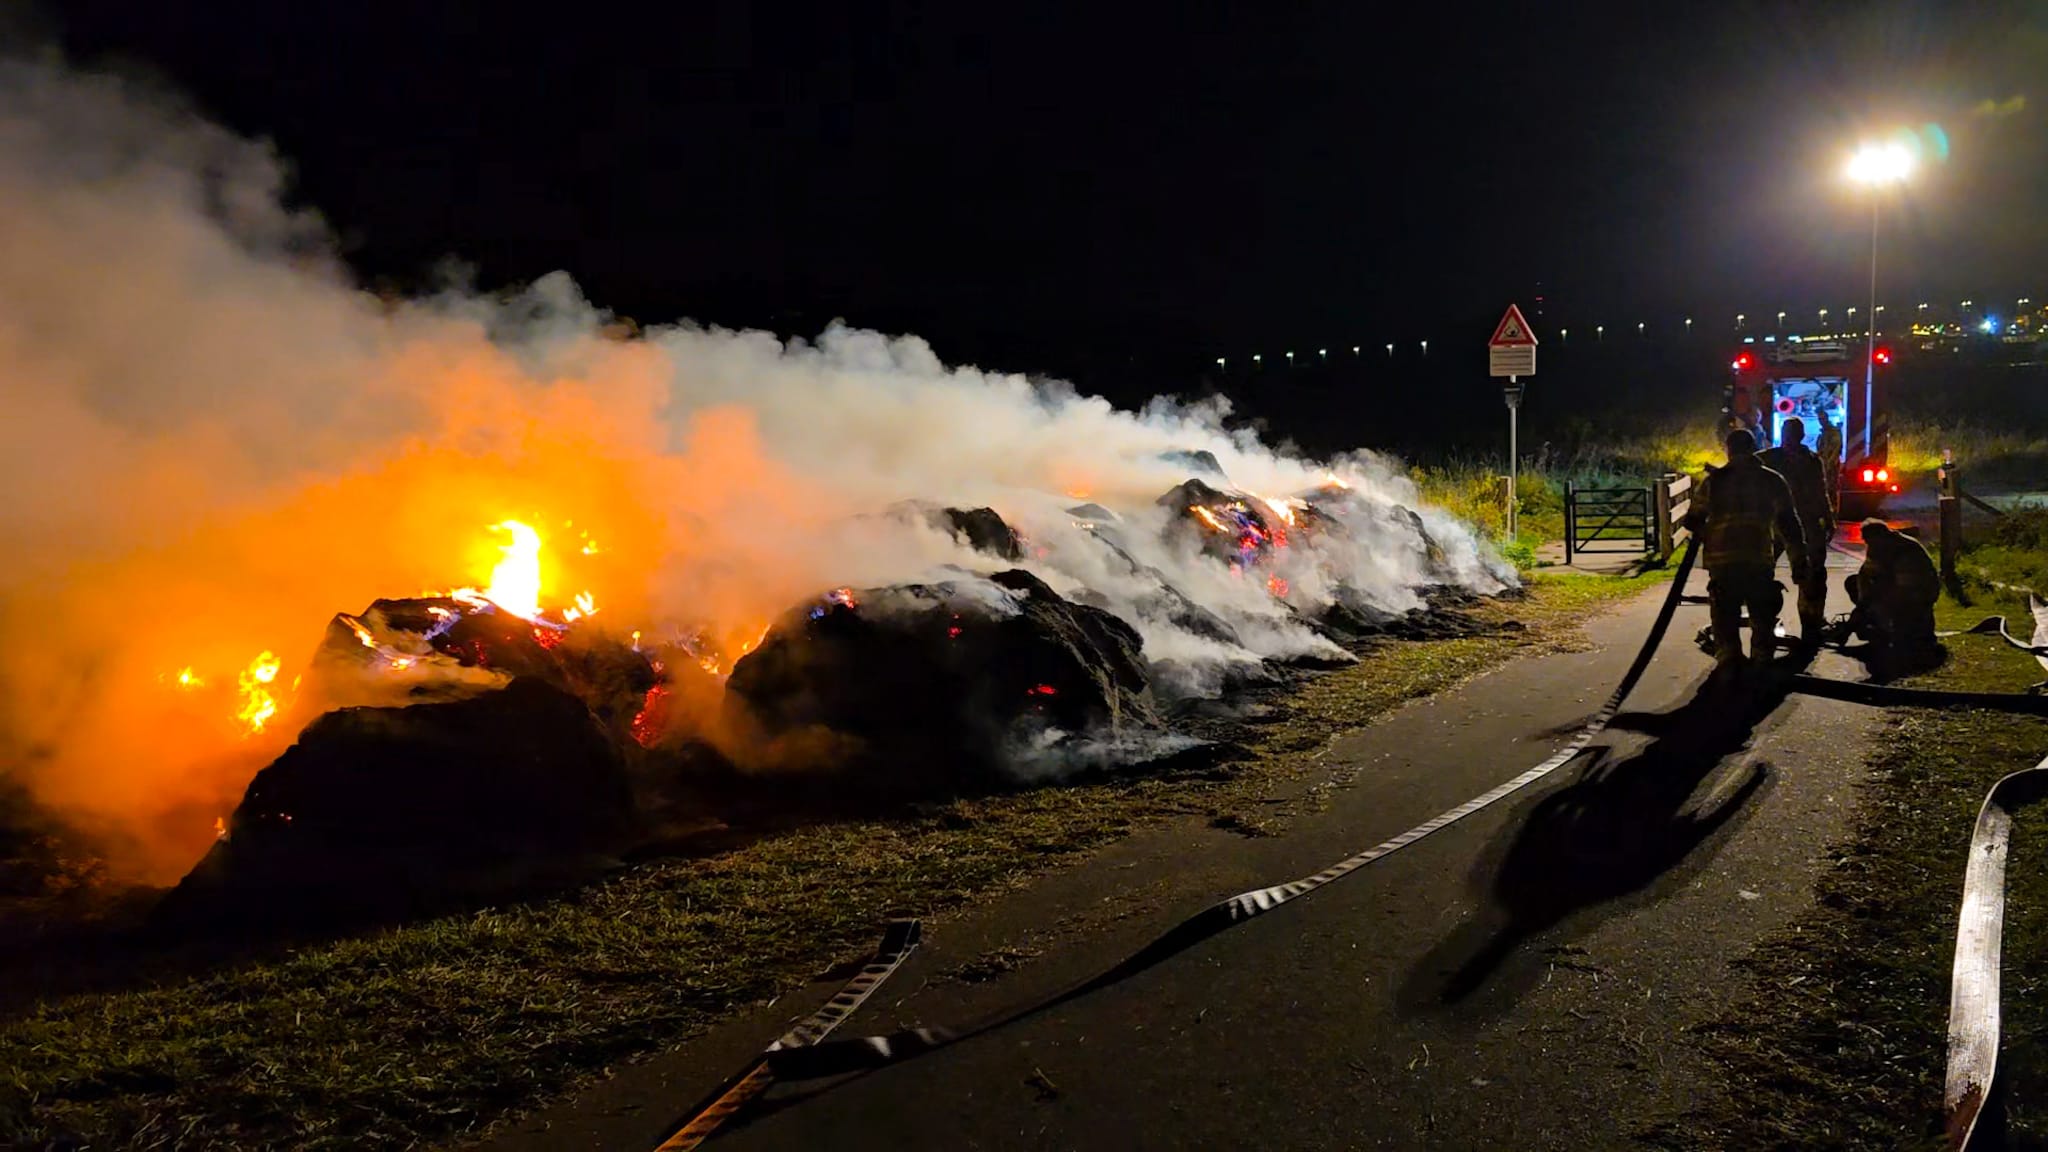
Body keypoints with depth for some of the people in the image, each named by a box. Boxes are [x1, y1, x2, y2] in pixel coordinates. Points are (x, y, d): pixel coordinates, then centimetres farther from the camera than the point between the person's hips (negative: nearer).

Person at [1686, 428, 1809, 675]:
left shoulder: (1714, 480, 5)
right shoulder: (1772, 480, 6)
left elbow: (1693, 520, 7)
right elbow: (1789, 525, 4)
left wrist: (1707, 537, 27)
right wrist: (1799, 562, 7)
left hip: (1721, 561, 0)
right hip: (1759, 560, 0)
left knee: (1725, 616, 9)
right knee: (1763, 617, 13)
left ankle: (1727, 662, 2)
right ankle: (1761, 665, 12)